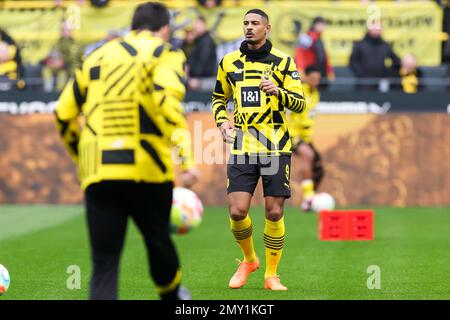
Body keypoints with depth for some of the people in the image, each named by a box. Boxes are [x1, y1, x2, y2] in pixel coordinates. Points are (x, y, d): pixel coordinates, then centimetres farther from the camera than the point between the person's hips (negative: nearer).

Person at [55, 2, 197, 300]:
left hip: (97, 174, 2)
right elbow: (167, 98, -16)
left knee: (104, 263, 1)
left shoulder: (96, 57, 18)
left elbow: (64, 113, 16)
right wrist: (185, 155, -21)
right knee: (157, 240, 23)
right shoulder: (164, 54, 4)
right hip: (147, 169, -2)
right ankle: (171, 293, 46)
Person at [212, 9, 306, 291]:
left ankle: (272, 275, 13)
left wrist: (278, 92, -19)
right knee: (237, 211, -8)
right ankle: (249, 260, 19)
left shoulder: (283, 61, 3)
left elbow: (300, 103, 0)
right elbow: (219, 98, 23)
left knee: (274, 213, -2)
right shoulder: (229, 62, 11)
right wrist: (222, 120, 4)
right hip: (242, 148, 2)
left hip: (276, 147, -2)